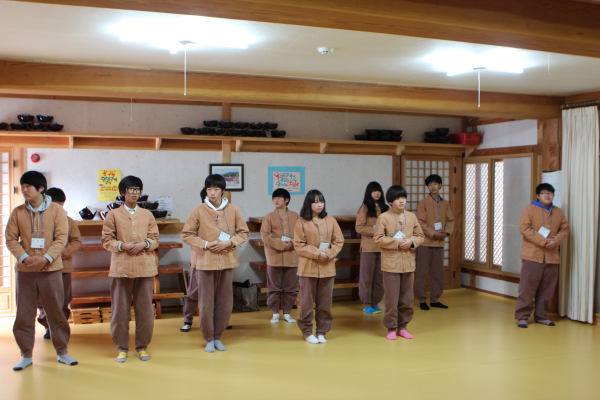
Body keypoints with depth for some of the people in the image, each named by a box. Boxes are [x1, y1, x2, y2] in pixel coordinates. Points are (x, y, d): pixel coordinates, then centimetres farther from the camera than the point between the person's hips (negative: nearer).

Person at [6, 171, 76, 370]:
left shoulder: (56, 210, -1)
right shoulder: (18, 212, 4)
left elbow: (61, 238, -6)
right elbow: (10, 239, 1)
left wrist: (46, 258, -19)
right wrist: (24, 257, -15)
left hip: (51, 270, -2)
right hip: (25, 271, 2)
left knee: (56, 312, 5)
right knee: (24, 314, 6)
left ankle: (62, 352, 19)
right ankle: (26, 355, 20)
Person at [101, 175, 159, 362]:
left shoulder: (147, 214, 13)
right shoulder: (113, 215, 7)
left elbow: (155, 239, 11)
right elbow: (106, 240, 3)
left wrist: (144, 244, -9)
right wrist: (122, 245, -13)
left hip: (145, 267, 2)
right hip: (121, 267, -1)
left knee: (145, 309, 3)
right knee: (120, 310, 2)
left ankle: (142, 347, 17)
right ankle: (122, 348, 16)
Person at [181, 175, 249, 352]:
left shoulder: (233, 210, 3)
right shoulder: (199, 211, -2)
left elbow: (244, 232, 9)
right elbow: (186, 234, 1)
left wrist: (230, 242, -9)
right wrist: (206, 244, -11)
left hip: (227, 261, 2)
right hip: (205, 262, -2)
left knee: (225, 302, 7)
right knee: (206, 303, 2)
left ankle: (218, 337, 22)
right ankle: (208, 339, 17)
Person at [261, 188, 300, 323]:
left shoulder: (295, 216, 7)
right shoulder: (269, 217, 2)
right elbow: (265, 235, -6)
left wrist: (292, 243, -15)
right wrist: (281, 245, -14)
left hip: (292, 258, 1)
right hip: (274, 257, -1)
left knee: (290, 287, 7)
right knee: (274, 287, 5)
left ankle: (287, 313, 19)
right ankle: (275, 313, 16)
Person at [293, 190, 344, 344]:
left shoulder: (331, 221, 6)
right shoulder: (302, 222, -2)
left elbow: (339, 241, 7)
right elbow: (298, 245, -5)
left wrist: (329, 253, -10)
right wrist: (317, 253, -14)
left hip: (327, 266, 3)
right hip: (308, 266, -3)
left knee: (325, 301, 7)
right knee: (307, 301, 3)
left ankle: (322, 331, 20)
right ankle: (307, 331, 17)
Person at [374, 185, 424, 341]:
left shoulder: (412, 217, 8)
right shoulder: (384, 217, -5)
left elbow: (420, 236, 12)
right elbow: (378, 239, -8)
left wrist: (411, 241, -9)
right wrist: (397, 242, -15)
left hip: (408, 263, 4)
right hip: (391, 264, -4)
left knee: (407, 298, 10)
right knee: (391, 299, 0)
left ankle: (402, 326, 23)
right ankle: (391, 328, 13)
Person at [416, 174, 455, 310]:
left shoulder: (445, 203, 11)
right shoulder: (423, 202, -4)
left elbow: (451, 220, 14)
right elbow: (420, 222, -10)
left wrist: (447, 232, -5)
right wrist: (433, 233, -18)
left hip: (440, 243, 5)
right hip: (426, 242, -5)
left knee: (438, 273, 9)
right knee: (422, 272, 0)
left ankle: (435, 299, 19)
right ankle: (422, 300, 9)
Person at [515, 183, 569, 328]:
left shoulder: (559, 212, 14)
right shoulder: (530, 209, -1)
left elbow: (565, 230, 12)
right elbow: (524, 228, -11)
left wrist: (555, 240, -9)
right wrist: (542, 241, -17)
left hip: (552, 256, 5)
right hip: (532, 255, -5)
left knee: (546, 289, 9)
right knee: (527, 287, -4)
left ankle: (541, 316, 21)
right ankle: (522, 317, 2)